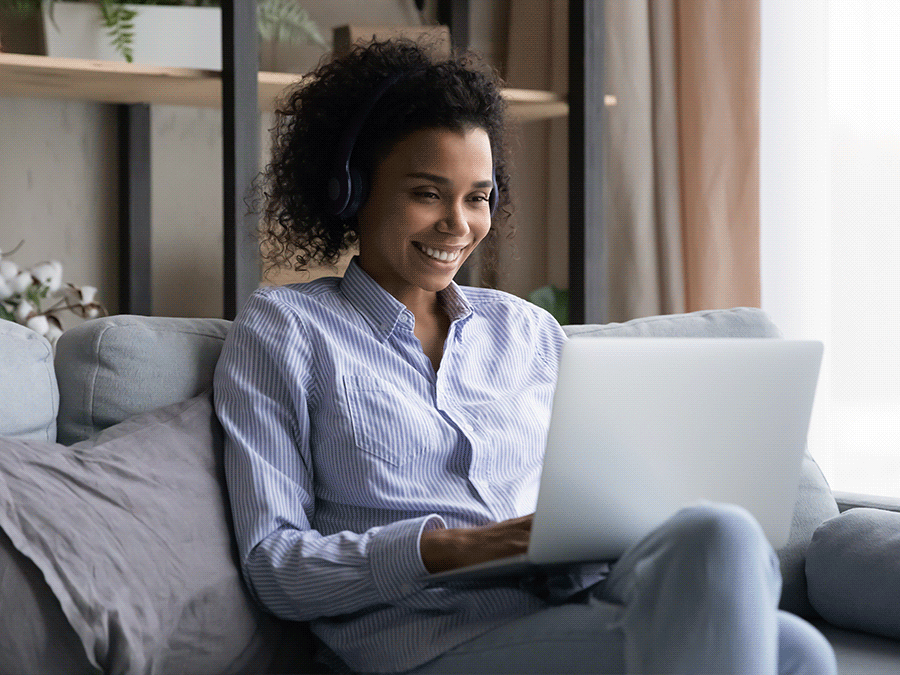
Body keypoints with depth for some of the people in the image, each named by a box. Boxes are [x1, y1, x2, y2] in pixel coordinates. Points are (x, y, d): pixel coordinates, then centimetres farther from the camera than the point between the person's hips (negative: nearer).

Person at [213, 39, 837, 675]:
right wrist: (454, 547, -14)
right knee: (721, 538, -31)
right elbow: (271, 563, 0)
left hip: (576, 604, 5)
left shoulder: (529, 329, 22)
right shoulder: (283, 329, 8)